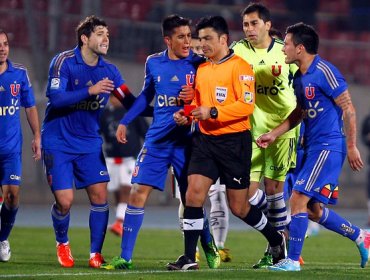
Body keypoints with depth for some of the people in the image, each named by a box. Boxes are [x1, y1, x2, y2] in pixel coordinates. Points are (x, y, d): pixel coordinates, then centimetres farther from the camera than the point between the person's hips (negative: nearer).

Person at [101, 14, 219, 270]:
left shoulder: (198, 63, -4)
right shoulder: (153, 63, 5)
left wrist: (196, 96, -19)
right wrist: (125, 122, 20)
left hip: (186, 140, -2)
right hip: (157, 139, 2)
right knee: (138, 193, -5)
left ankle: (209, 246, 26)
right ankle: (125, 257, 0)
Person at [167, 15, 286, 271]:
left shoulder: (239, 67, -10)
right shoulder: (201, 69, 13)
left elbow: (247, 105, -19)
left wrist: (212, 113, -25)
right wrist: (187, 115, 3)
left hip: (234, 143, -6)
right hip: (205, 140, 6)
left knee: (238, 207, 3)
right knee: (194, 193, -10)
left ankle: (276, 240, 28)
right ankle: (189, 258, -7)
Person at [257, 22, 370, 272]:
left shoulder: (324, 72, -15)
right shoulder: (299, 78, 12)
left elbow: (348, 109, -14)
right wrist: (274, 134, 18)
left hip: (329, 147, -9)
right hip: (313, 147, 9)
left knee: (299, 200, -13)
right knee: (313, 209, 12)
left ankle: (293, 260, -8)